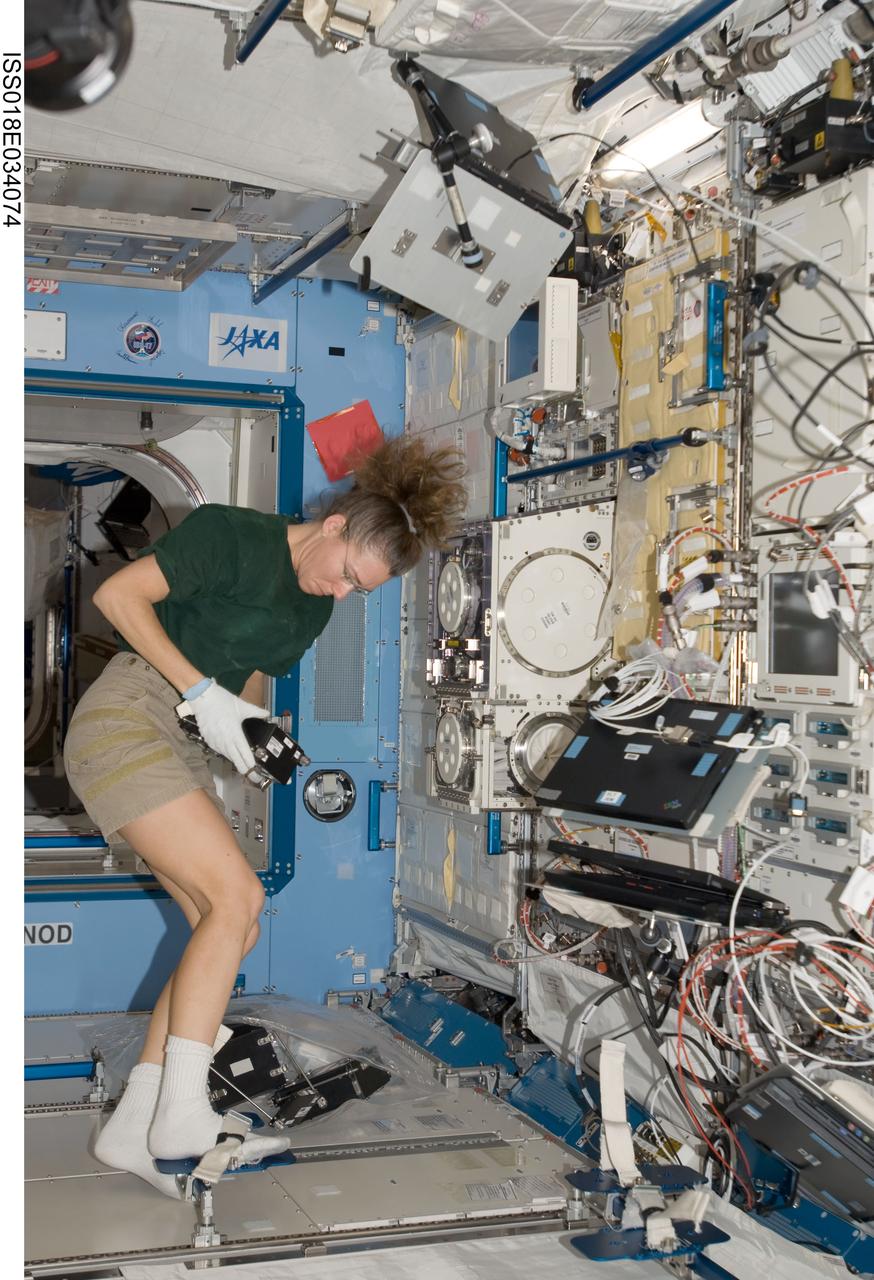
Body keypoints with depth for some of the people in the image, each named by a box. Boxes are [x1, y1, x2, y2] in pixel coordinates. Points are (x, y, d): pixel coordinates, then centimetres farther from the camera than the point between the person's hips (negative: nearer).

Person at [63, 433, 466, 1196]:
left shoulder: (315, 606, 12)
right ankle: (181, 1116, -19)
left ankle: (132, 1130, 1)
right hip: (125, 718, -8)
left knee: (232, 931, 0)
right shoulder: (233, 535, -11)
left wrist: (245, 721, -1)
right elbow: (118, 594, -15)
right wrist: (201, 691, -20)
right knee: (237, 897, -19)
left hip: (179, 749, 9)